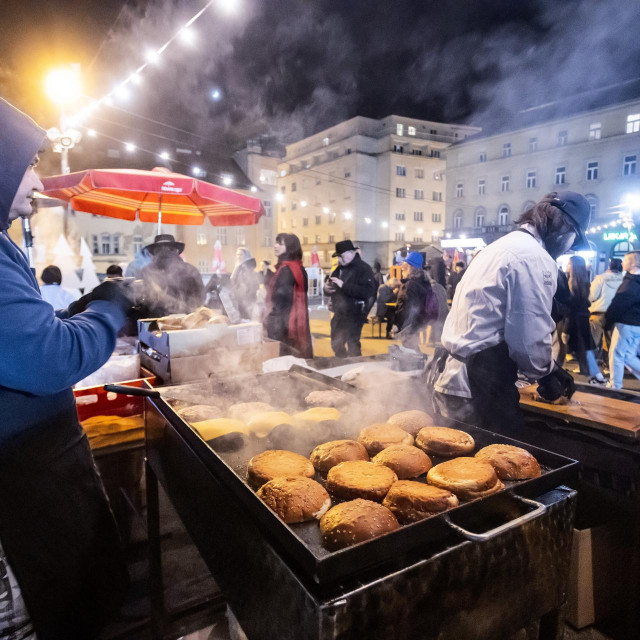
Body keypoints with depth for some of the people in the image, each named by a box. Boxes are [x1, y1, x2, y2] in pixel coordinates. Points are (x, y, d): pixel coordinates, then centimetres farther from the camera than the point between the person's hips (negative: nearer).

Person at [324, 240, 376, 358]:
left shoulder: (364, 269, -12)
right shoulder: (340, 268, 12)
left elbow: (367, 291, -26)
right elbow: (332, 288, 20)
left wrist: (343, 285, -28)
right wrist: (327, 288, -6)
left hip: (354, 314, -8)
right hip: (339, 313, 8)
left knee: (352, 345, -2)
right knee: (336, 344, 17)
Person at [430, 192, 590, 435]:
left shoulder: (504, 245, 18)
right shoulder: (535, 258, -13)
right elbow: (531, 335, -15)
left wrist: (549, 368, 23)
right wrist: (545, 375, 6)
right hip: (478, 387, -10)